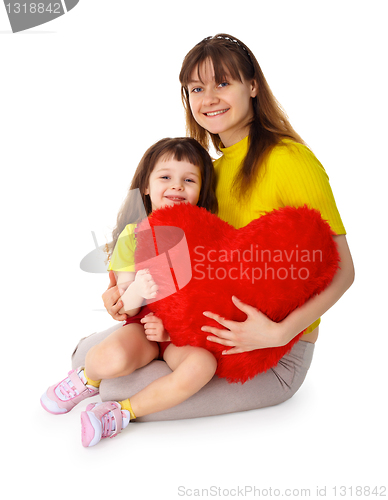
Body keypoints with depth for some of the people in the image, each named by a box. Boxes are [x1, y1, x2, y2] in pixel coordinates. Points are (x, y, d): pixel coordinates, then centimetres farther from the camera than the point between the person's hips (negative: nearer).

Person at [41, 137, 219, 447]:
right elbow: (123, 307, -2)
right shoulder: (134, 236, -1)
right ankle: (88, 378, 6)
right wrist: (137, 290, -28)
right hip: (144, 322, -1)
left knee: (203, 364, -33)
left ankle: (122, 412, -14)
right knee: (111, 358, -33)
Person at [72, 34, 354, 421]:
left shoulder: (289, 160, -17)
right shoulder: (214, 169, 8)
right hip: (215, 328, 7)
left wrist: (280, 332, -29)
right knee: (88, 354, 3)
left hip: (275, 356, -6)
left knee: (116, 390, -16)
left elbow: (342, 270, -16)